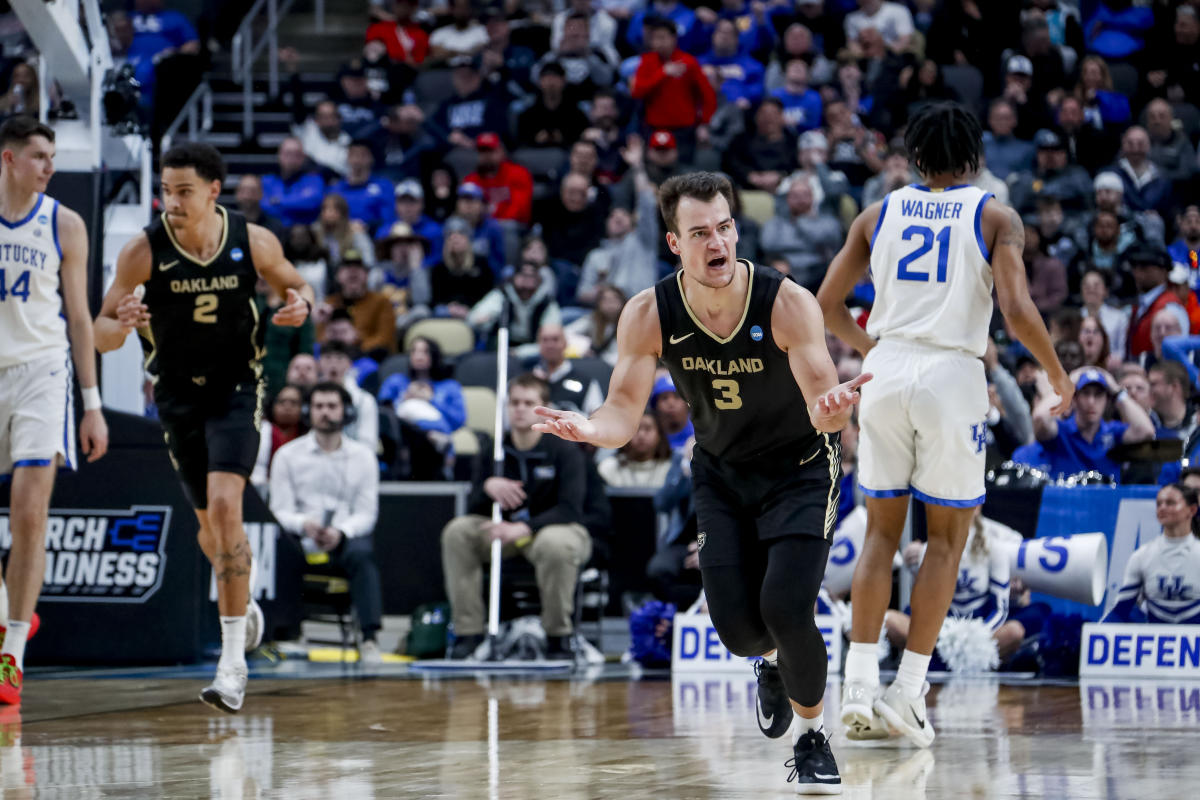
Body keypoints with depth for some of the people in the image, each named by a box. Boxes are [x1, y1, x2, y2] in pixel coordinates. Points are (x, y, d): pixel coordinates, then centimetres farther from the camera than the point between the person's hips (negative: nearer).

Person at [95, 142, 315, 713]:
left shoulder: (254, 243, -12)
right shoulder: (143, 251, -14)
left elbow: (294, 284, 8)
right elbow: (100, 334, -10)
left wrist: (301, 304, -16)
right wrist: (121, 324, -33)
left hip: (236, 388, -2)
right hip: (178, 393, 2)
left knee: (224, 506, -21)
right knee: (210, 522, 14)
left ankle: (233, 660, -21)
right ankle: (242, 606, 48)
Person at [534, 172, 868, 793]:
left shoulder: (787, 304, -26)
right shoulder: (648, 316, -18)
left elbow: (823, 409, -28)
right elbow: (623, 416, -16)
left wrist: (833, 408, -53)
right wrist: (585, 428, -39)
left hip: (798, 468, -3)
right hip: (720, 473, 3)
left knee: (786, 609, -20)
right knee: (736, 627, -9)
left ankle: (812, 737, 7)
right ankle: (774, 663, 32)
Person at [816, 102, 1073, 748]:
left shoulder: (880, 212, 11)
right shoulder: (995, 217, 2)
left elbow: (827, 303, 11)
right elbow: (1017, 311, -11)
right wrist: (1059, 377, 4)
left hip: (886, 372, 3)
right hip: (953, 376, -3)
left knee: (882, 530, 12)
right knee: (946, 537, 9)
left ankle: (859, 683, 1)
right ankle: (909, 690, 3)